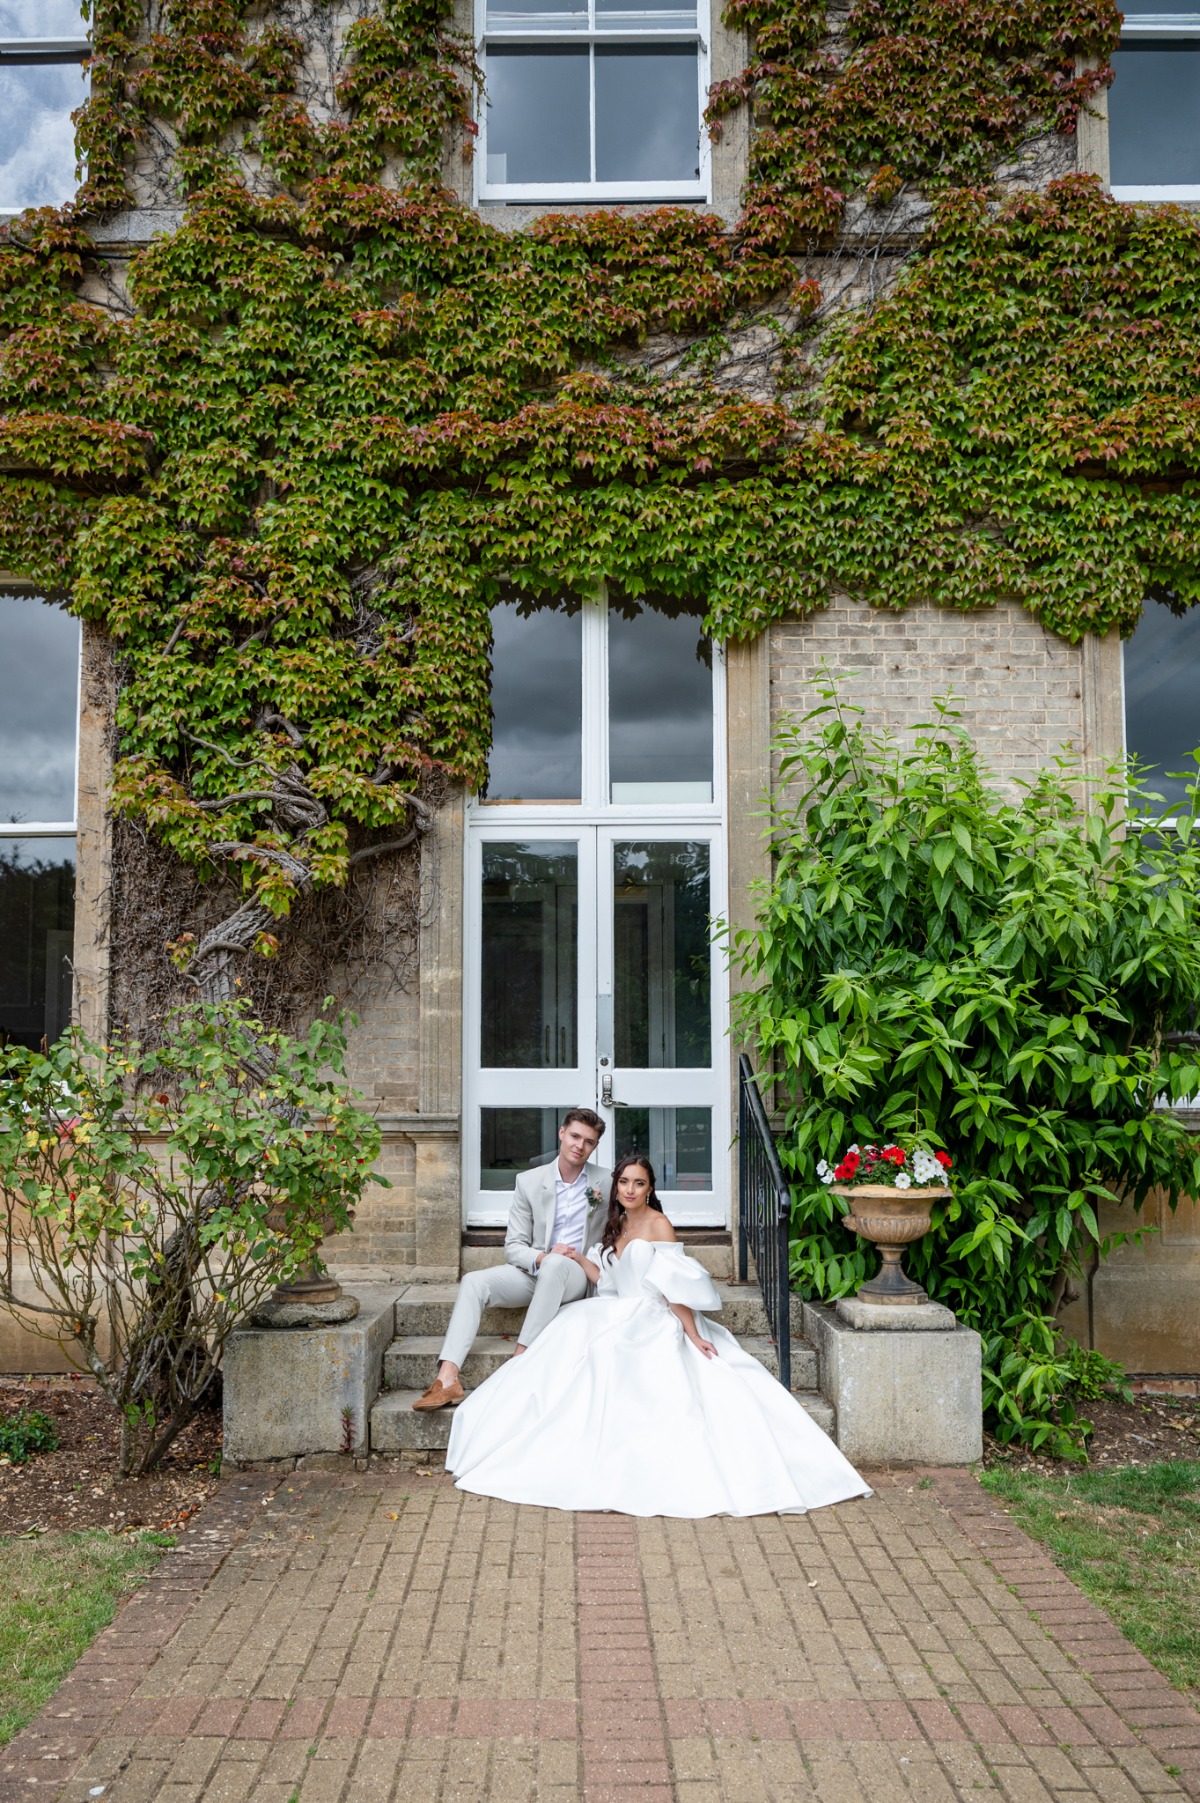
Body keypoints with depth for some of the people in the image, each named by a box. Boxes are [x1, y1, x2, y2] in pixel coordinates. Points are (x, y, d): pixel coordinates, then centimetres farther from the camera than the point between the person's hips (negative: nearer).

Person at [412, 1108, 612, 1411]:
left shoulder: (607, 1182, 0)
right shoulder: (529, 1182, 2)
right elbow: (513, 1246, -1)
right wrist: (542, 1257, -20)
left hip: (579, 1274, -2)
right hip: (534, 1270, 2)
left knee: (556, 1264, -37)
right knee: (473, 1282, -23)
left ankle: (521, 1357, -36)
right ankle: (447, 1377, -36)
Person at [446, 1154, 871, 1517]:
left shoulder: (658, 1225, -5)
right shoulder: (617, 1228, 18)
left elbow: (673, 1287, -13)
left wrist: (692, 1333, -19)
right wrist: (578, 1258, 10)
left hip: (655, 1326, -7)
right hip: (622, 1320, 7)